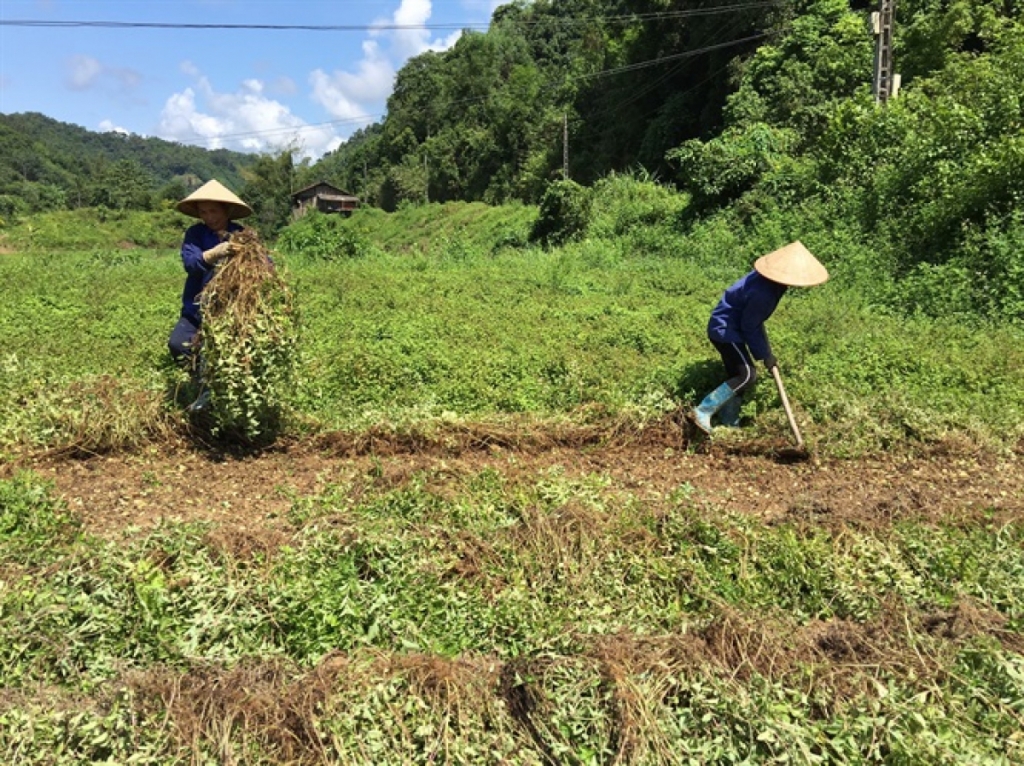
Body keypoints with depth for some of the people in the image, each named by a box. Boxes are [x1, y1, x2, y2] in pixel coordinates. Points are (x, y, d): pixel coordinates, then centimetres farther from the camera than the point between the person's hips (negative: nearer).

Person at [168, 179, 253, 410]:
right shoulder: (196, 233, -4)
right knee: (178, 343, -16)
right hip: (199, 307, 1)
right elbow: (190, 262, -22)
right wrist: (214, 253, -41)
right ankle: (207, 388, 2)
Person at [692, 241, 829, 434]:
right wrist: (764, 355, -9)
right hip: (725, 330, -10)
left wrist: (765, 349, 19)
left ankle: (729, 424, 21)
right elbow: (749, 327, -20)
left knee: (737, 376, 12)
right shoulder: (762, 293, -30)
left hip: (730, 328, 10)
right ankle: (704, 411, -12)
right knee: (747, 375, -15)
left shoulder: (770, 281, -1)